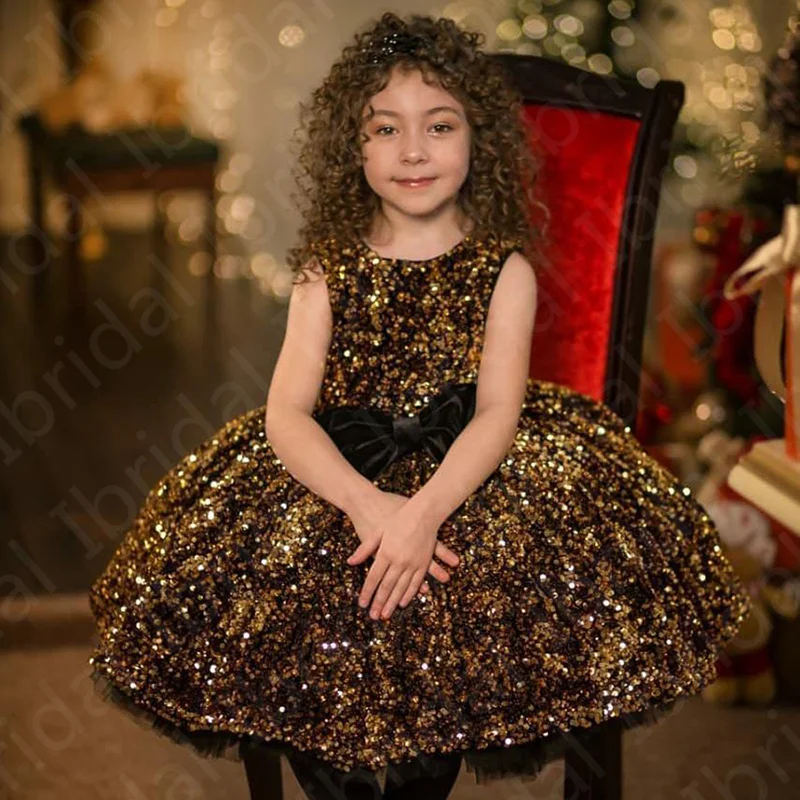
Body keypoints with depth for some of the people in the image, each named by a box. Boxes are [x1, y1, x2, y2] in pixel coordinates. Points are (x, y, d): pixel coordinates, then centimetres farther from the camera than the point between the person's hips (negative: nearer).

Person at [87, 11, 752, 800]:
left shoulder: (504, 269, 1)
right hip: (338, 477, 2)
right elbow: (287, 414, -5)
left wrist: (423, 512, -27)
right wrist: (369, 506, -23)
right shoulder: (327, 272, 4)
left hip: (466, 476, -2)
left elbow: (498, 413, -9)